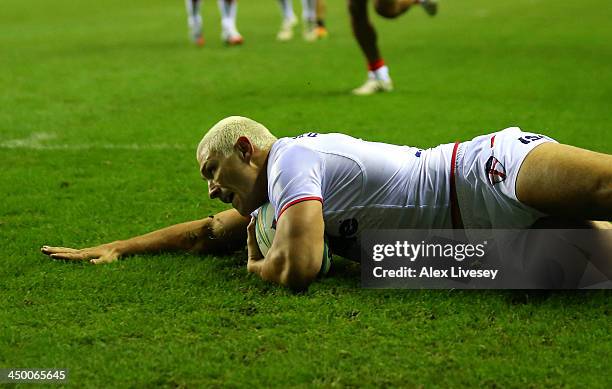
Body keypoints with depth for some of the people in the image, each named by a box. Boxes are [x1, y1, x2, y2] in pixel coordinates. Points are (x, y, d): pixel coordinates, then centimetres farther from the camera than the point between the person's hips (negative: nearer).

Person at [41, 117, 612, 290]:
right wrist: (118, 248, 33)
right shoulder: (276, 193, 20)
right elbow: (209, 233, 35)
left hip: (489, 173, -8)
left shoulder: (290, 158, -10)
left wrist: (256, 265, 3)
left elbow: (296, 270, -21)